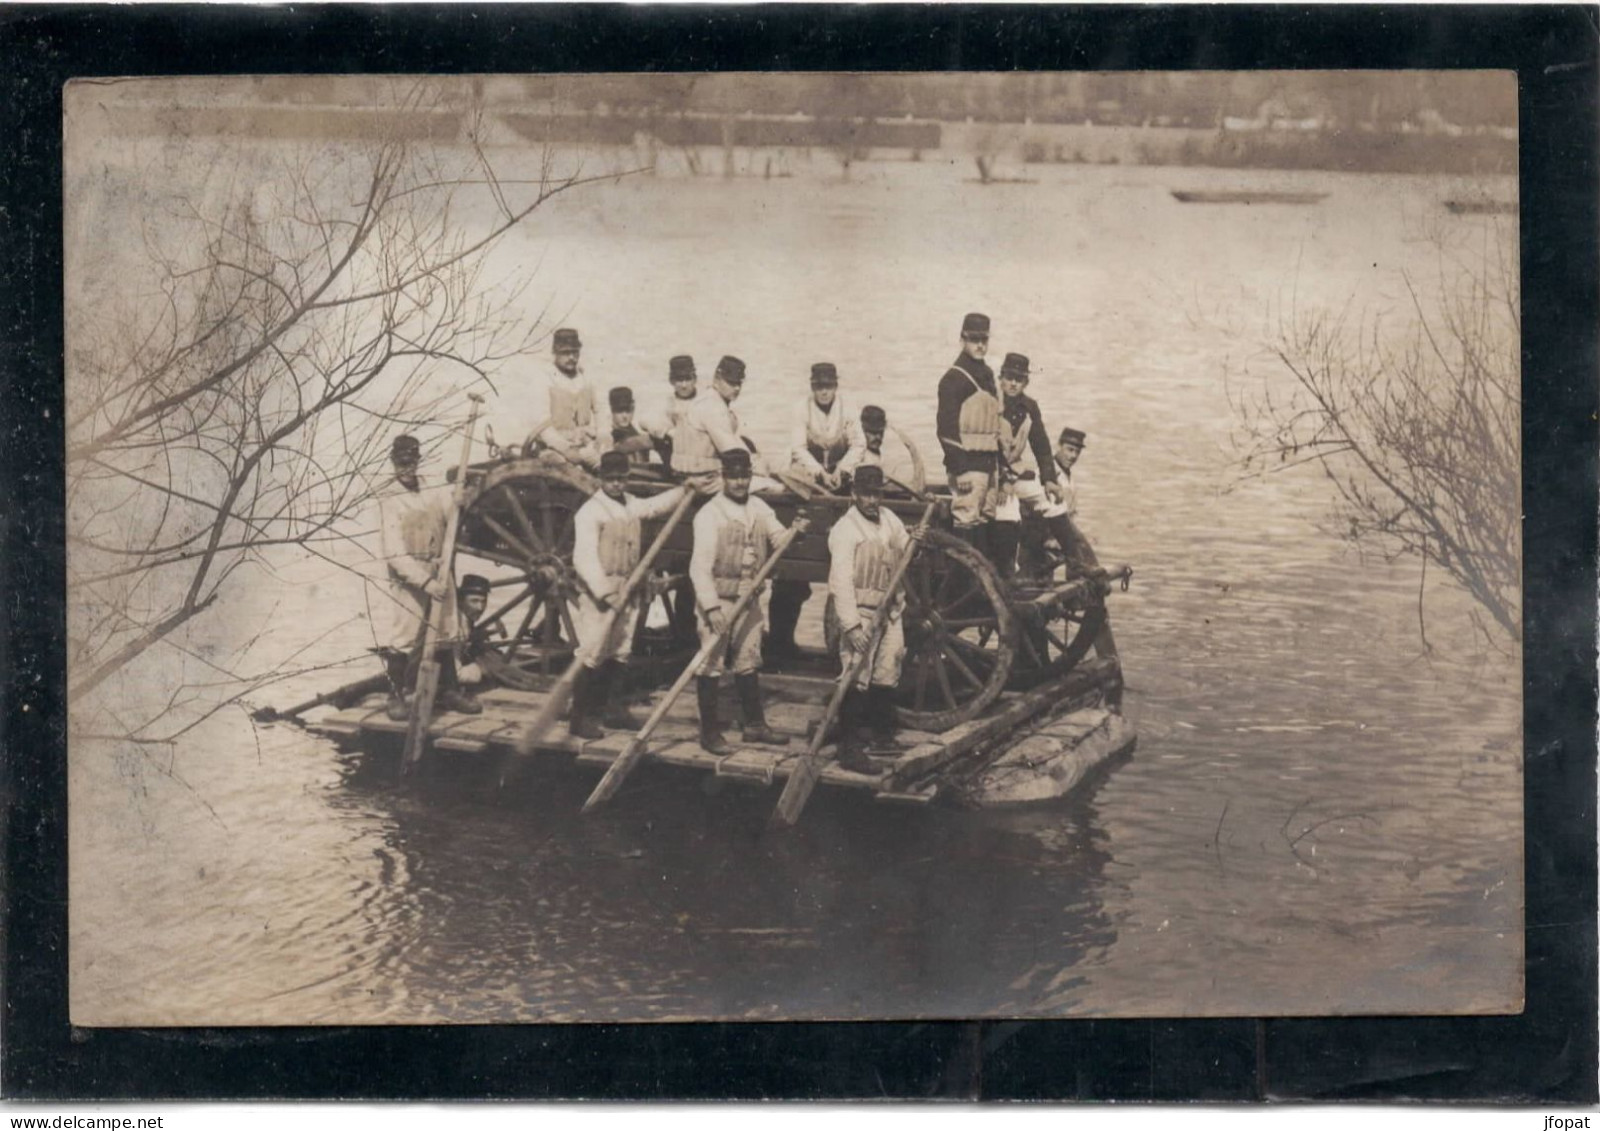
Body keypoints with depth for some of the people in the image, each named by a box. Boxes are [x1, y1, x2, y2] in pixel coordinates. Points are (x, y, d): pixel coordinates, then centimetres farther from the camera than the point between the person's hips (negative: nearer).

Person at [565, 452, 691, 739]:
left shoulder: (630, 505, 11)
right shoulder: (590, 511, -13)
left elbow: (656, 505, 33)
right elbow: (584, 557, -20)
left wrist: (685, 490, 24)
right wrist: (605, 592, -27)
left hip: (628, 591, 8)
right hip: (598, 592, -8)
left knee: (619, 653, 14)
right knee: (592, 655, -9)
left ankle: (601, 706, 28)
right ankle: (579, 716, -4)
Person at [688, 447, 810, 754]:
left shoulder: (759, 508, 8)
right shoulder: (710, 514, -12)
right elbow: (700, 565, -18)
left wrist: (795, 532, -20)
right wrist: (712, 606, -25)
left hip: (749, 599, 6)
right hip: (718, 599, -6)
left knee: (748, 663, 16)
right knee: (711, 664, -1)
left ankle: (755, 724, 27)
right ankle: (709, 731, 7)